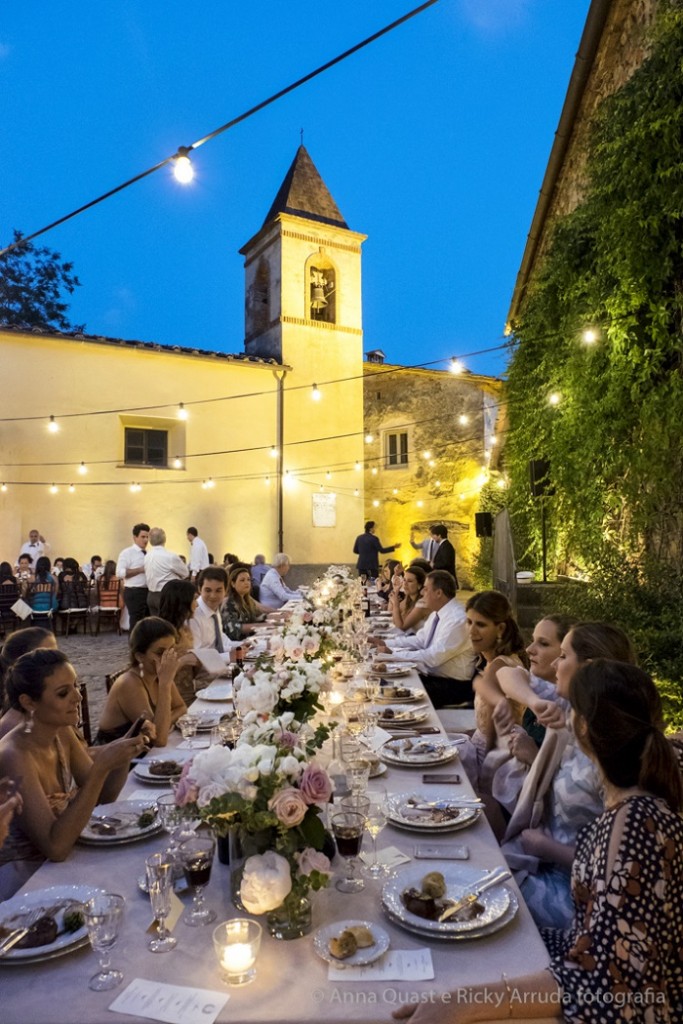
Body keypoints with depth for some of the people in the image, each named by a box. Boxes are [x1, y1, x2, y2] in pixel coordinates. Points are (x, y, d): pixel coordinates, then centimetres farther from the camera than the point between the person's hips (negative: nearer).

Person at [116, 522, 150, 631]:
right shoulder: (127, 552, -7)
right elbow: (120, 572, -16)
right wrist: (140, 570, -19)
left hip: (149, 592, 7)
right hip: (134, 593, -7)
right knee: (136, 624, -3)